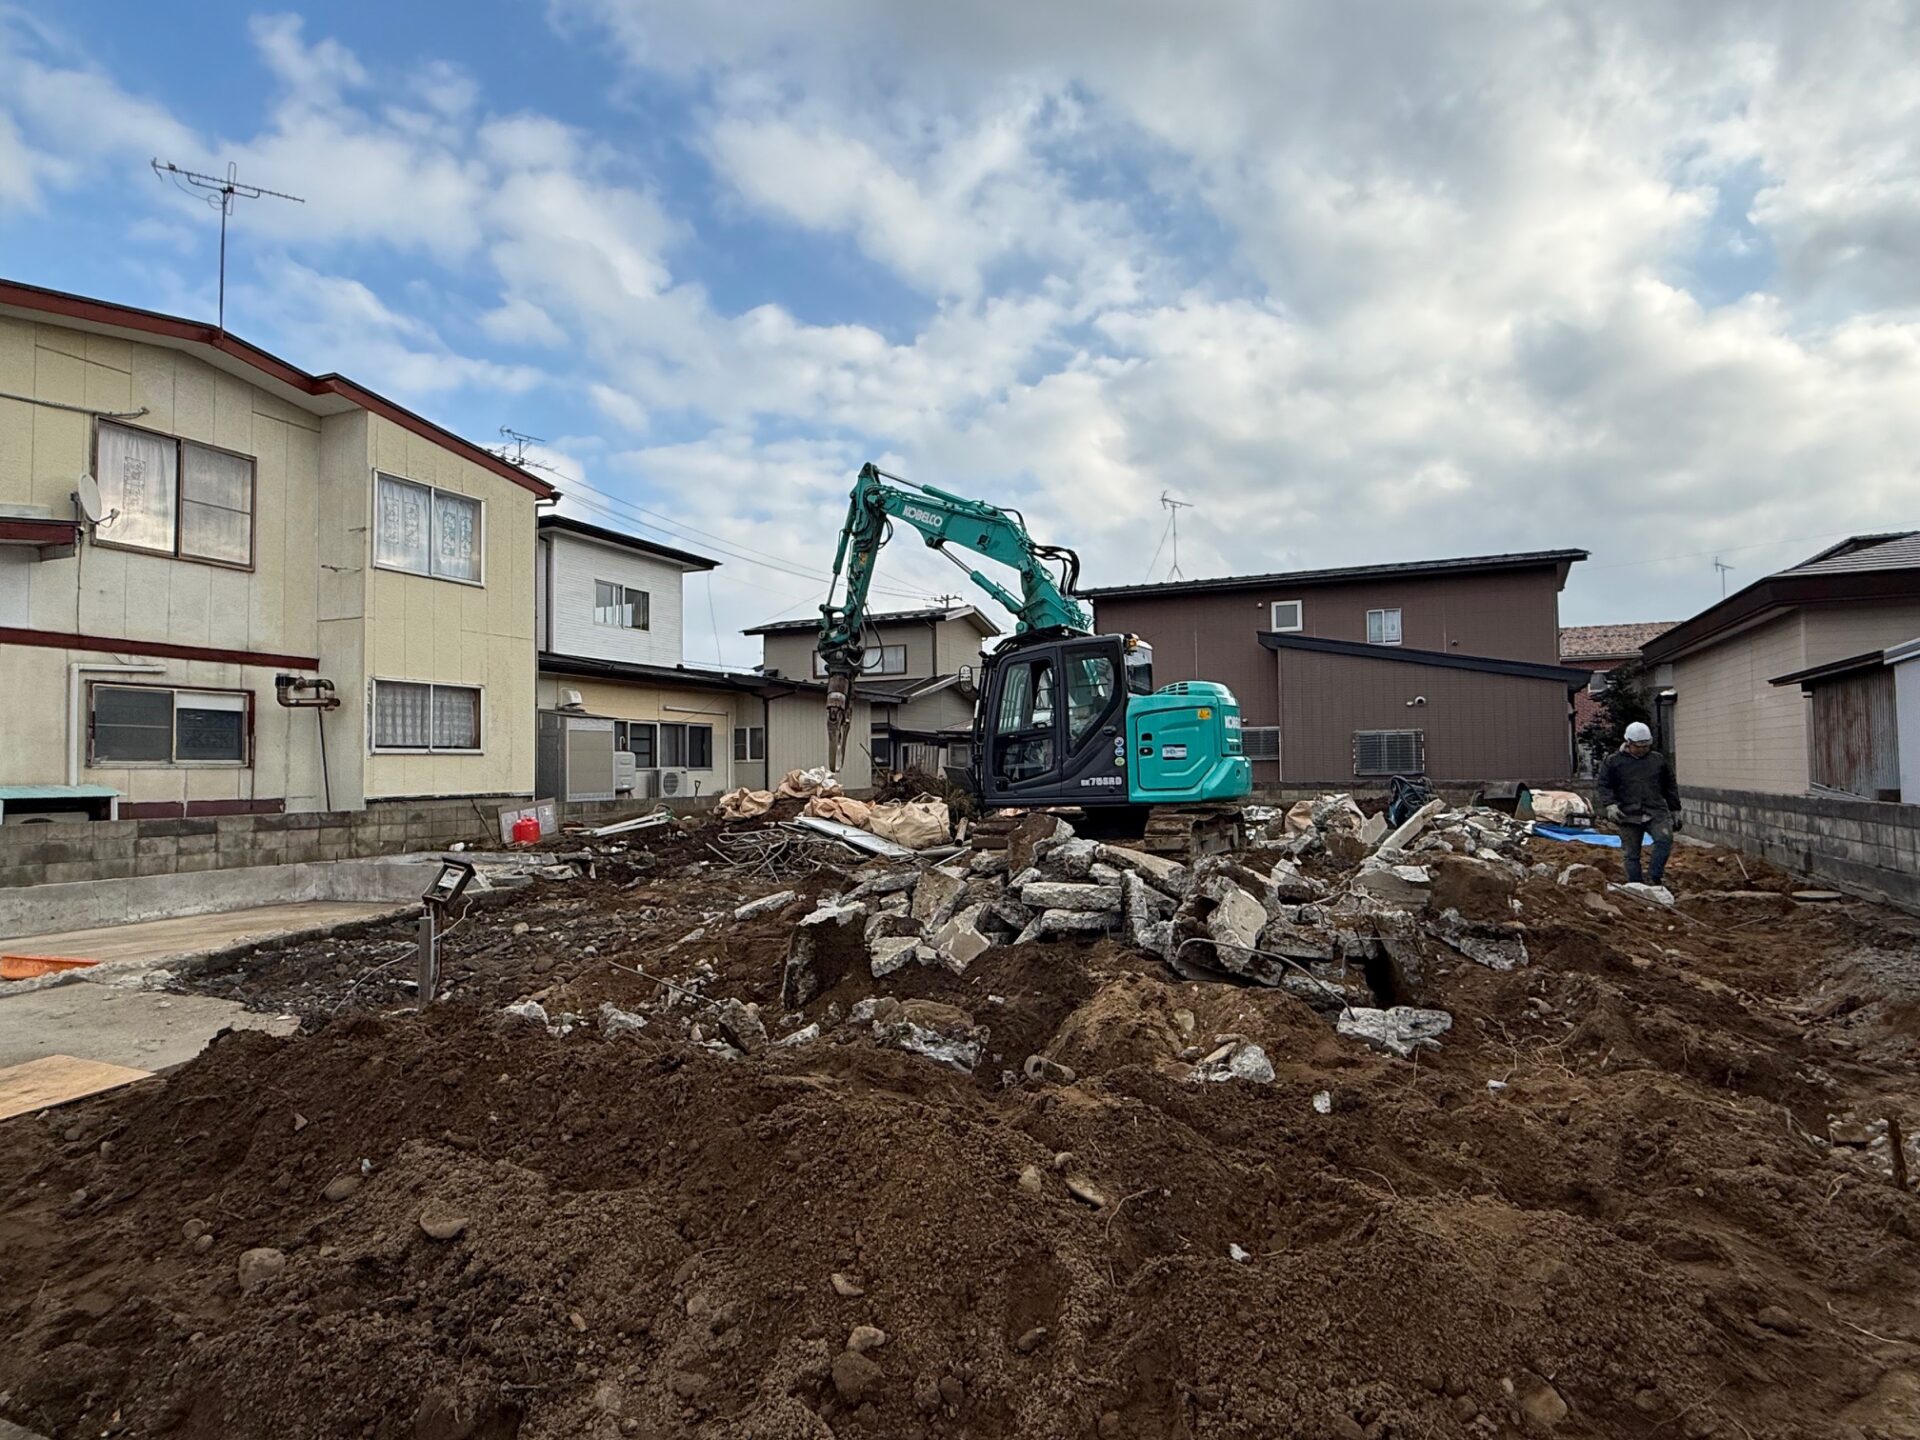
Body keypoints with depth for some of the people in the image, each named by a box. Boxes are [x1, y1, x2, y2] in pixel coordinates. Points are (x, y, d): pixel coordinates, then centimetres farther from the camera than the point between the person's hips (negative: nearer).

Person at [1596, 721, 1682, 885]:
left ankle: (1654, 877, -14)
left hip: (1657, 813, 1)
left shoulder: (1658, 760, 12)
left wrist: (1675, 811, 19)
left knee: (1665, 839, -24)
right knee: (1631, 855, 2)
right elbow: (1603, 785, 1)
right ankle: (1635, 886, 10)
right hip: (1629, 816, -1)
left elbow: (1670, 787, 20)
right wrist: (1610, 805, -15)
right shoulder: (1614, 761, 3)